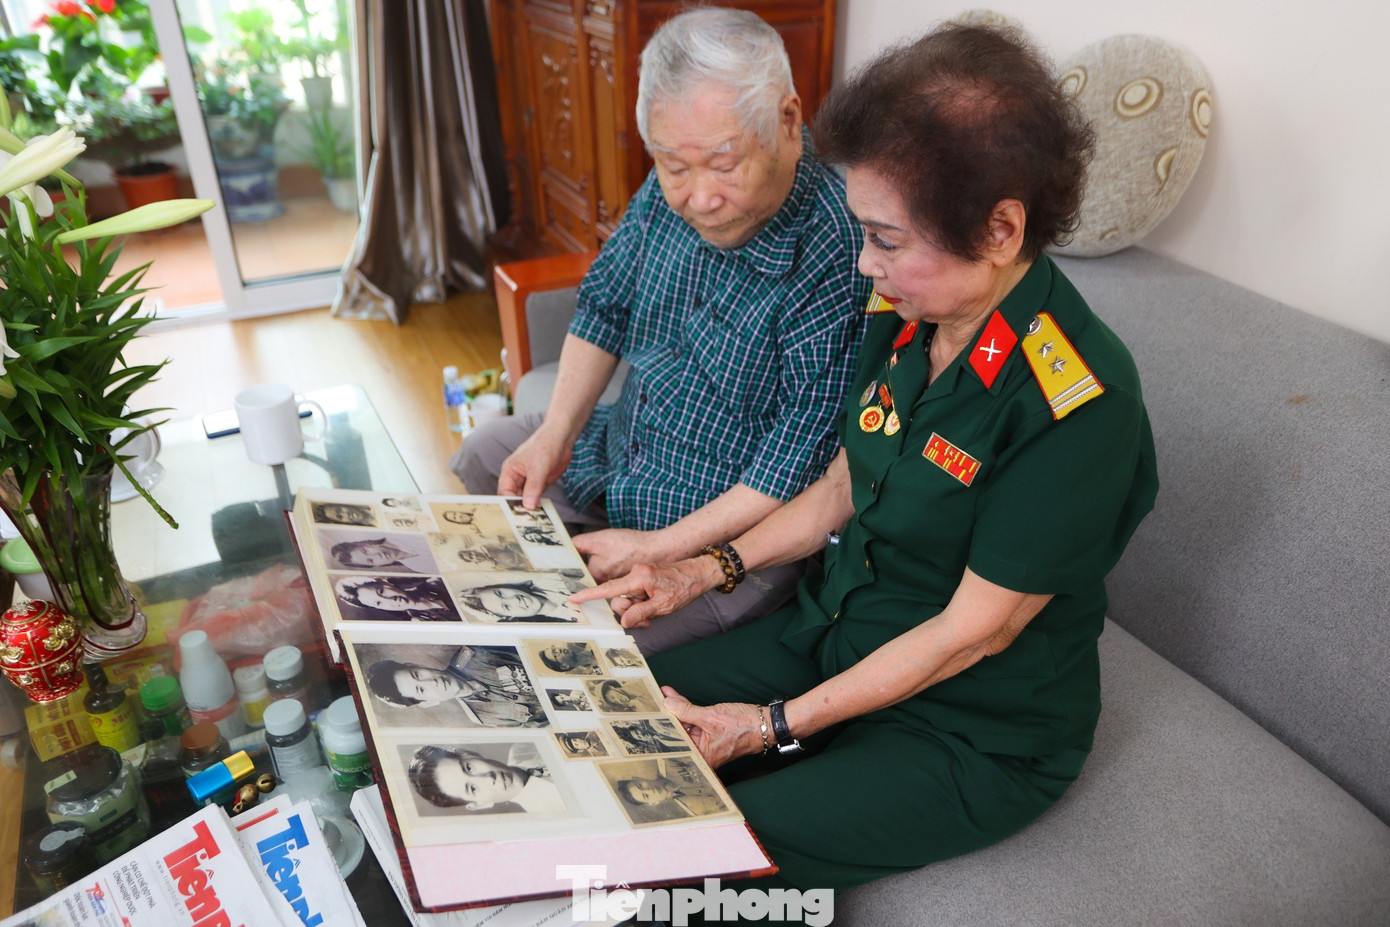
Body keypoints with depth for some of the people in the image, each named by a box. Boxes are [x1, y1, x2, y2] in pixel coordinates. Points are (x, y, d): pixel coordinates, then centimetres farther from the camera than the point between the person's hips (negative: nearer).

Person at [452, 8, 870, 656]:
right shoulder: (669, 193, -7)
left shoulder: (840, 255, -31)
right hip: (624, 452, 8)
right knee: (480, 457, 21)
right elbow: (605, 303, 8)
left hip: (739, 532, -8)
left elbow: (805, 466, -28)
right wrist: (556, 434, -3)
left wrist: (662, 547, -27)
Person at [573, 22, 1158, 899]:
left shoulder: (1079, 402, -27)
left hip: (972, 729, -6)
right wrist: (710, 569, 2)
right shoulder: (902, 318, -5)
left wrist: (778, 725, -16)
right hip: (833, 632, 7)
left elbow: (973, 630, -21)